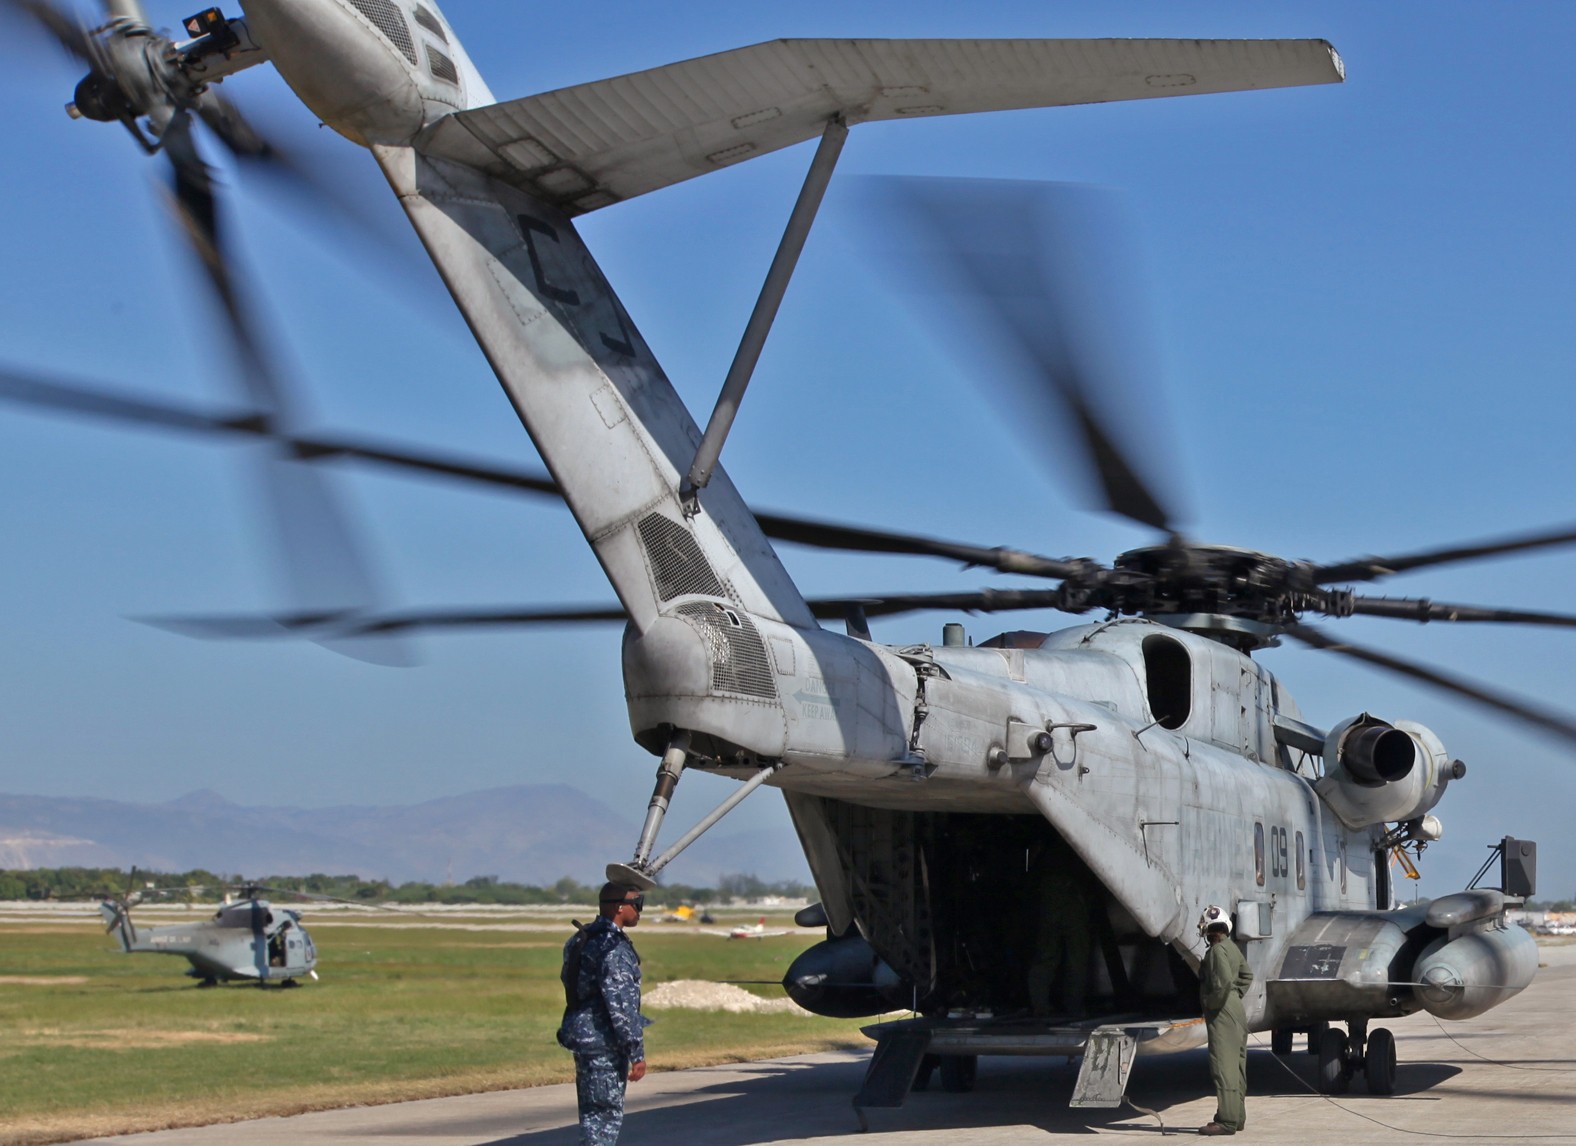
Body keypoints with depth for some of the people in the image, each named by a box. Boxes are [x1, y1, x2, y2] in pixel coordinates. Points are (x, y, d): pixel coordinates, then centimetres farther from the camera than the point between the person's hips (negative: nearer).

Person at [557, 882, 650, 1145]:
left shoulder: (580, 939, 10)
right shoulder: (614, 948, -20)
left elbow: (568, 978, 23)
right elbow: (622, 1006, -22)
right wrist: (637, 1053, -19)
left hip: (582, 1035, 9)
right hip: (604, 1043, -9)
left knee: (593, 1113, 17)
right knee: (606, 1114, -4)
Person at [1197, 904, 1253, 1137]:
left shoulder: (1217, 950, -16)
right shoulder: (1233, 948, 13)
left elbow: (1224, 981, -27)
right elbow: (1246, 975, 25)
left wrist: (1212, 1004, -16)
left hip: (1222, 1014, -10)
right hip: (1236, 1010, 10)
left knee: (1223, 1065, -11)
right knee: (1236, 1065, 14)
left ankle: (1227, 1120, -13)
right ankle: (1237, 1117, 20)